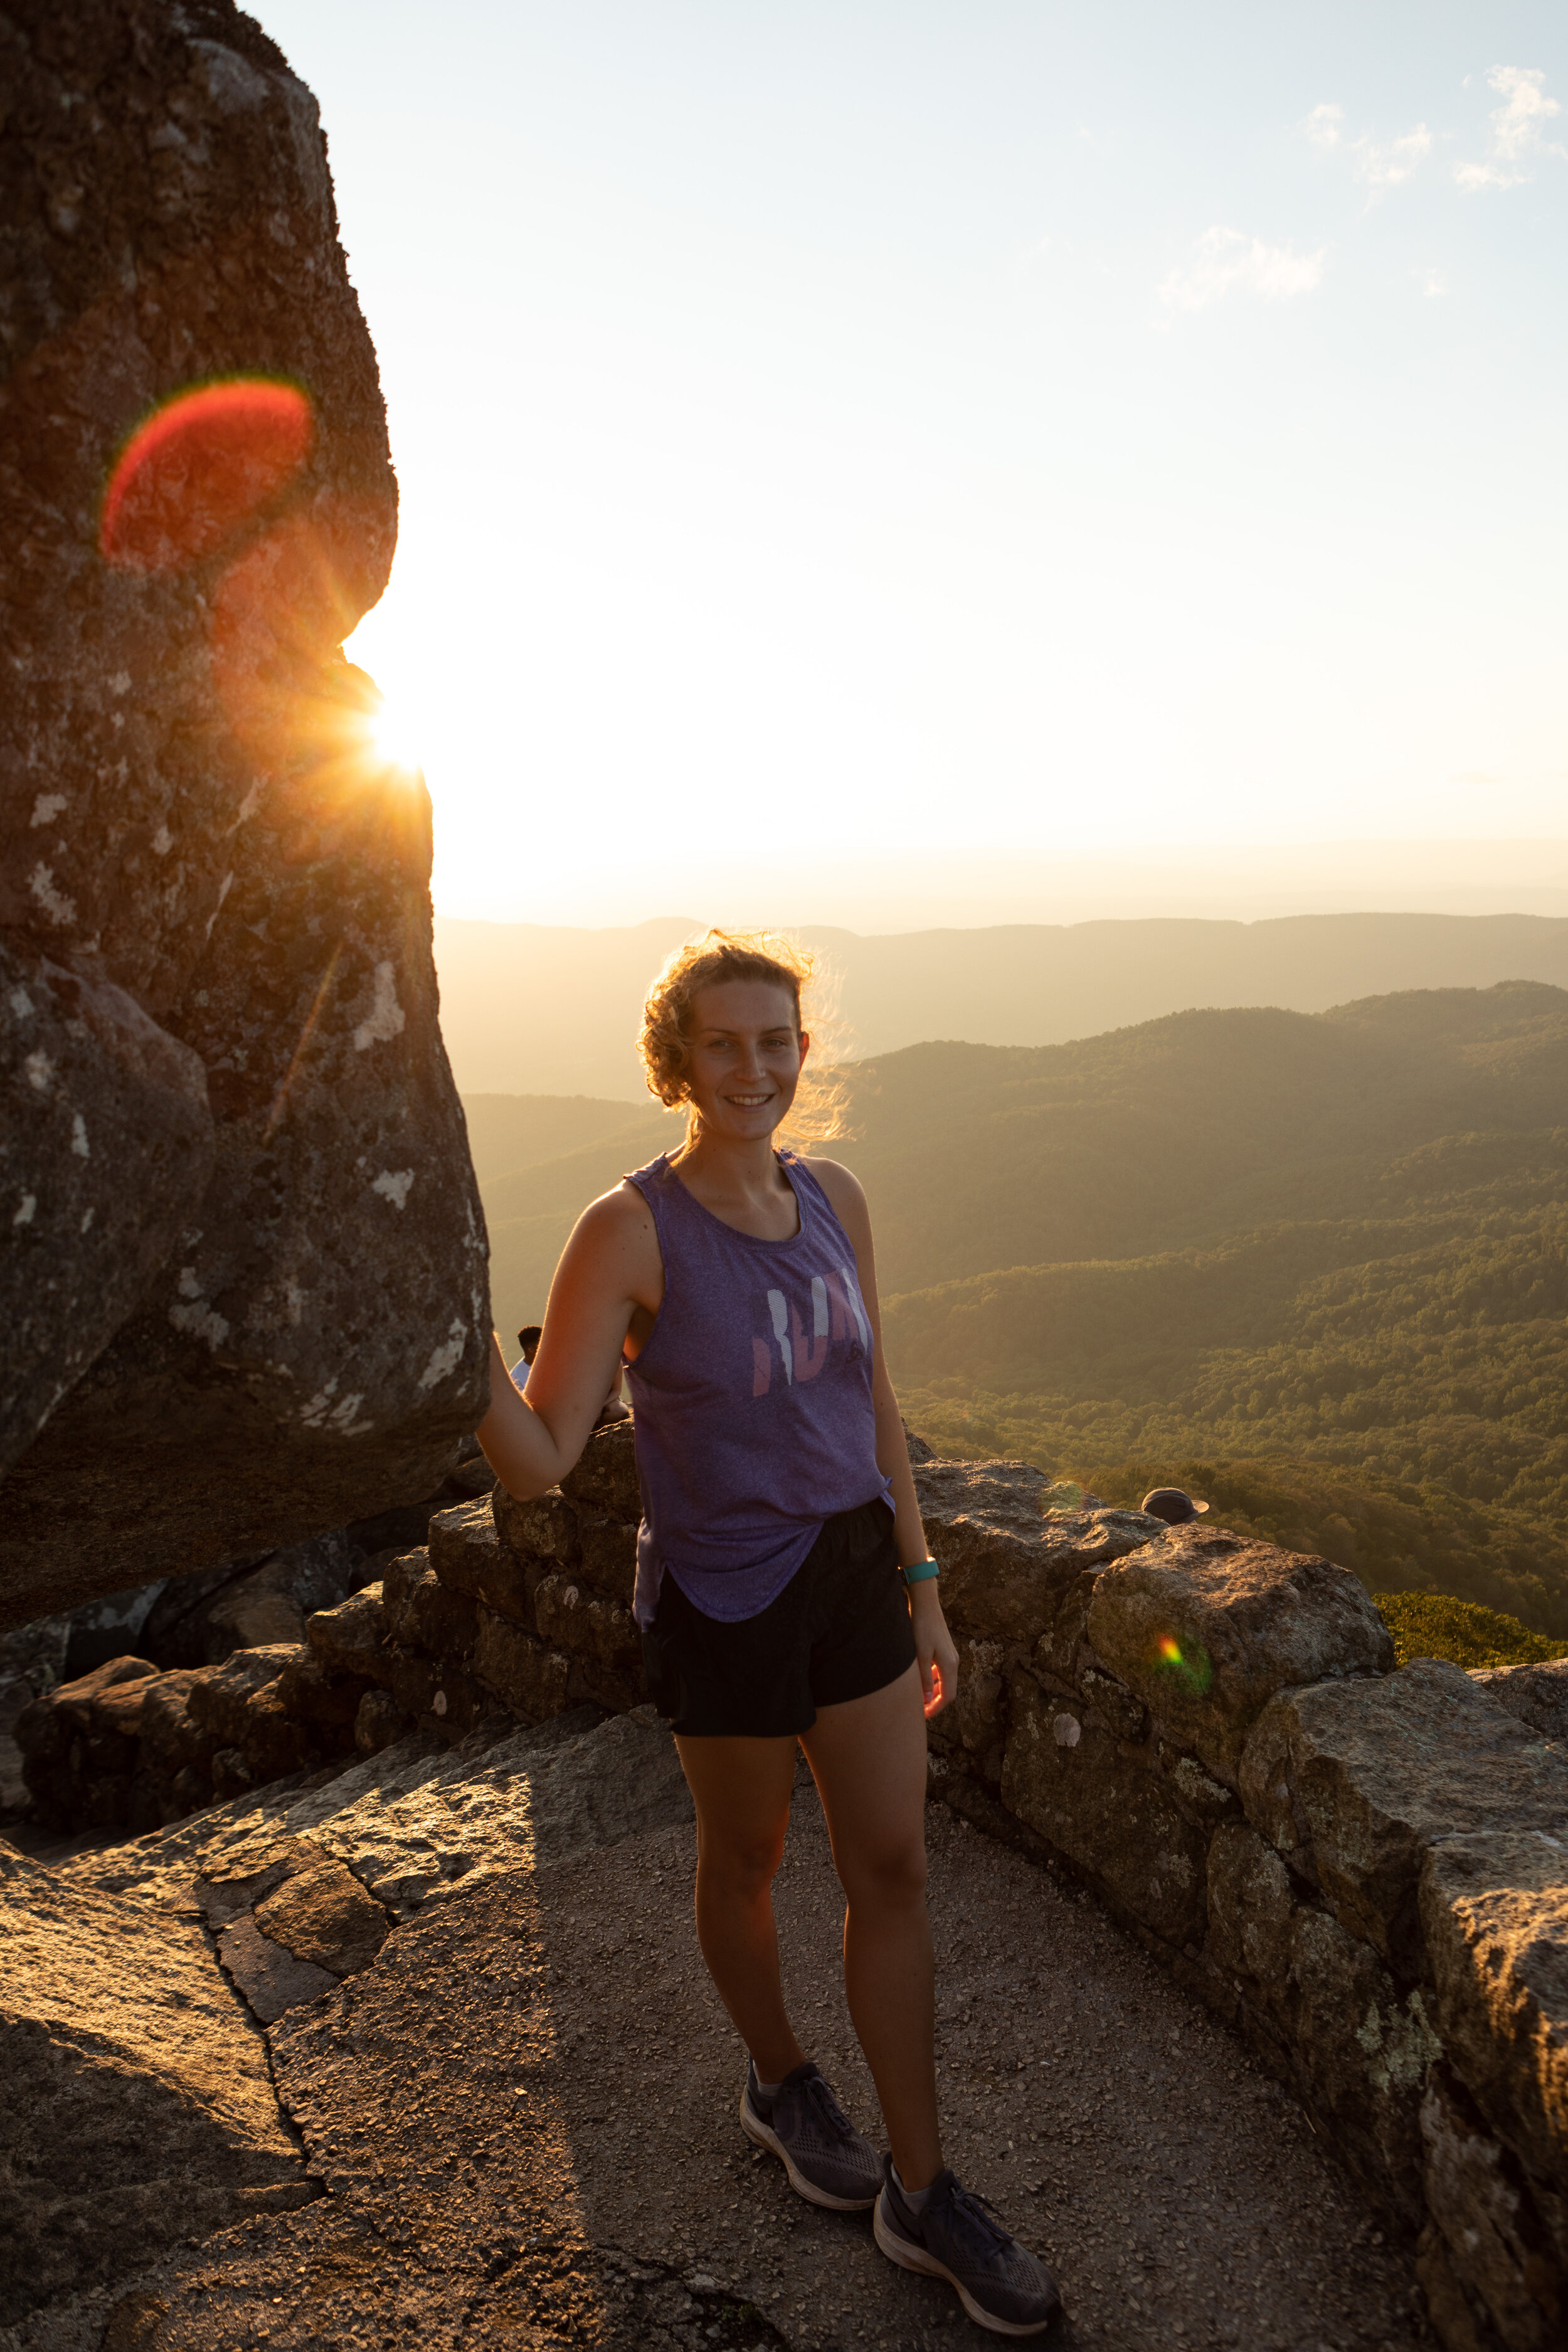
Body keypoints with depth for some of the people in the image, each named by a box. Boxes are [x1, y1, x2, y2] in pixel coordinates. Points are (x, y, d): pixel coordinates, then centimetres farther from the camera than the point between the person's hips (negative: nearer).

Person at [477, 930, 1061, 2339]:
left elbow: (873, 1402, 9)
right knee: (748, 1862, 18)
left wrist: (921, 1583, 11)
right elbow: (538, 1464, -21)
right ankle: (780, 2082, 48)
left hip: (855, 1570, 5)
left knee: (893, 1871, 10)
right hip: (724, 1598, -5)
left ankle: (921, 2194, 27)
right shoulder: (630, 1233, -18)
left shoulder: (834, 1200, -1)